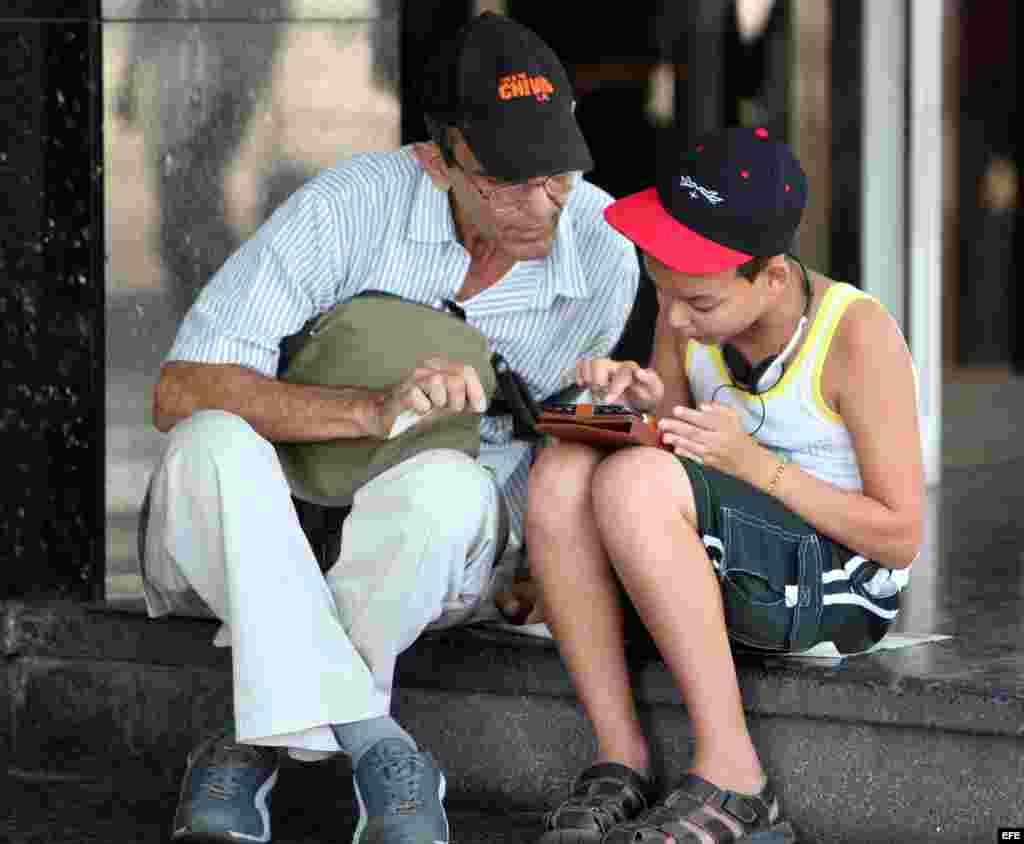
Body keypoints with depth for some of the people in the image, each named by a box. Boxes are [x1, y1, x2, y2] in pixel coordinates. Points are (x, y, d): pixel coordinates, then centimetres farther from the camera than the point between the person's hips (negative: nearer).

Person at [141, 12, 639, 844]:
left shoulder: (606, 250, -9)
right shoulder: (355, 203, -20)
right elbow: (180, 393, -27)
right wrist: (376, 410, -39)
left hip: (434, 557, 2)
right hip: (259, 532, -1)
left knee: (447, 487, -35)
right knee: (215, 446, -37)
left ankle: (252, 750, -21)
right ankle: (375, 747, -33)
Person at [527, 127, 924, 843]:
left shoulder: (857, 335, -16)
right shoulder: (687, 318, 1)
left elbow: (900, 537, -12)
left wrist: (754, 463, -21)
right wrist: (648, 406, -11)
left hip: (842, 585, -6)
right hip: (725, 573, 6)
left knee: (632, 482, -31)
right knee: (561, 474, -21)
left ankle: (731, 776, -26)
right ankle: (621, 761, -19)